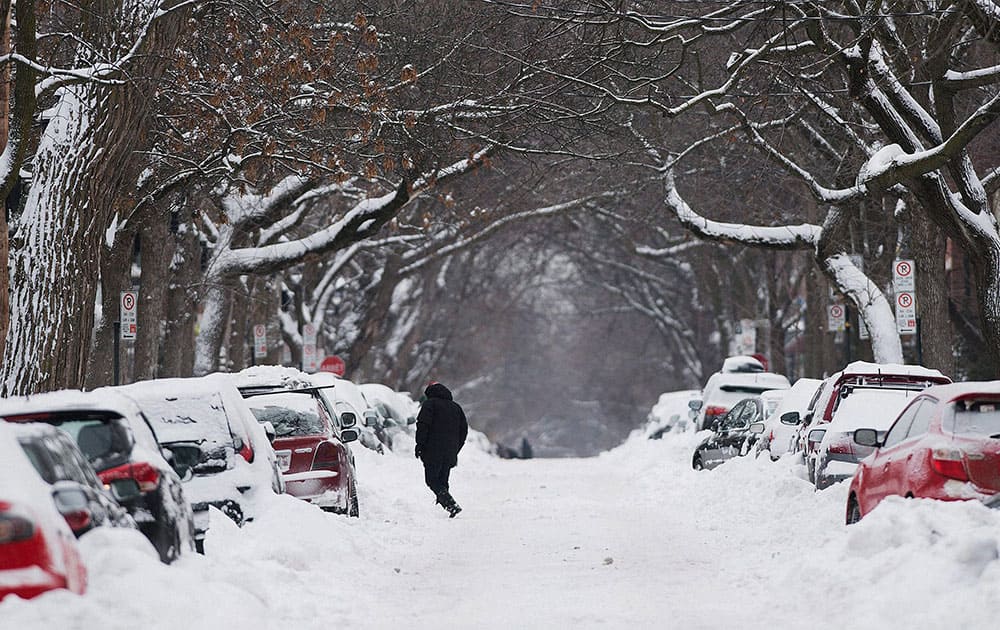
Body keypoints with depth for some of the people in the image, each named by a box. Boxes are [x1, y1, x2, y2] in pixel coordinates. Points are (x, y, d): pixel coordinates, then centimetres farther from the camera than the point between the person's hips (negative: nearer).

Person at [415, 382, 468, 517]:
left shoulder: (430, 404, 0)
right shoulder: (456, 407, 18)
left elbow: (423, 425, -13)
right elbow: (464, 429, 17)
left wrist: (419, 444, -9)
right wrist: (456, 449, 20)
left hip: (433, 451, -6)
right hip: (450, 453, 6)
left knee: (432, 480, -4)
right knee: (442, 480, 16)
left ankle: (451, 505, -20)